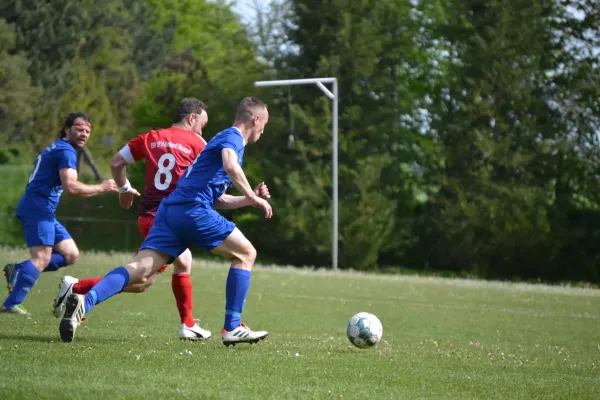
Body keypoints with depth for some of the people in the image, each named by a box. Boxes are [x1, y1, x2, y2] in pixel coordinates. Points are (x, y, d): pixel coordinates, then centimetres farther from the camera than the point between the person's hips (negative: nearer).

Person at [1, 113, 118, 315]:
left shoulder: (55, 149, 22)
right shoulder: (66, 151, -10)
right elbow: (71, 187, -22)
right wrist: (101, 188, -13)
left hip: (44, 211, 10)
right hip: (38, 208, -10)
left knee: (70, 254, 8)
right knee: (42, 258, -19)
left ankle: (17, 270, 4)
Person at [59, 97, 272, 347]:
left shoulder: (226, 137, 32)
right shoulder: (232, 137, 3)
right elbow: (230, 166, -21)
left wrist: (249, 198, 31)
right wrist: (253, 198, -14)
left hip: (170, 210, 8)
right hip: (193, 209, -8)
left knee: (140, 271, -8)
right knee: (245, 254, 7)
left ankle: (84, 302, -29)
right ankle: (232, 328, 4)